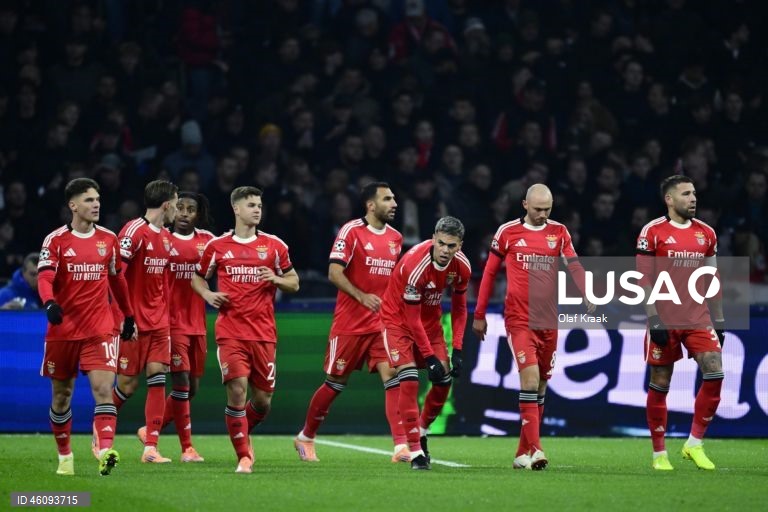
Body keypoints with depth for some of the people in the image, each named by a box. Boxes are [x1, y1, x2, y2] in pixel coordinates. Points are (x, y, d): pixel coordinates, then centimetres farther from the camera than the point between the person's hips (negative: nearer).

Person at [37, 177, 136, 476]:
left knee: (103, 388, -17)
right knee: (61, 395, 9)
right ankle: (64, 456, 26)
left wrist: (129, 316, 23)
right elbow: (45, 278, -16)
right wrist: (50, 303, -36)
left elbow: (117, 280, 19)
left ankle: (105, 452, -28)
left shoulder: (108, 239, 7)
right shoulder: (56, 240, -3)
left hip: (99, 329, 1)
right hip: (63, 329, -1)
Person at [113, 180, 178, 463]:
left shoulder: (166, 237, 13)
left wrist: (165, 311, 17)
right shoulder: (134, 231, -13)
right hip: (134, 321, -7)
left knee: (157, 377, -4)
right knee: (128, 384, -1)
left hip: (158, 320, 7)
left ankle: (151, 447, -5)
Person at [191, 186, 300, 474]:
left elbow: (294, 284, 13)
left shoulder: (274, 246, 7)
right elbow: (198, 277, 19)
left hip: (263, 334, 2)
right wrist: (208, 294, -2)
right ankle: (244, 456, -7)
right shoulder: (217, 246, 6)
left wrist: (276, 279, -8)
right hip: (230, 333, -2)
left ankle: (242, 433, 34)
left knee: (262, 400, 3)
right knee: (237, 390, -16)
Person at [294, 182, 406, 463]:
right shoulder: (351, 231, -10)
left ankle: (401, 446, -18)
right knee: (336, 382, 6)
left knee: (392, 375, -12)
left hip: (382, 322, 5)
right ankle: (305, 437, 26)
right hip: (350, 322, -5)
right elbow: (334, 273, -15)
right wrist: (362, 296, -26)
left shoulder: (395, 237, 10)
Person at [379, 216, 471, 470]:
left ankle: (421, 432, 24)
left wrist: (457, 349, -7)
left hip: (430, 320, 6)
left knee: (444, 382, 0)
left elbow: (459, 308, 1)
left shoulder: (462, 266, -14)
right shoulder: (415, 265, -33)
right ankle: (415, 451, -17)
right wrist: (430, 358, -23)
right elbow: (412, 320, -26)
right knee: (409, 380, -20)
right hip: (398, 319, -6)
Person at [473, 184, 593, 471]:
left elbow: (574, 266, -7)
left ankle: (523, 453, 19)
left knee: (541, 386, 9)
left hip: (549, 322, 4)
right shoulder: (508, 232, 2)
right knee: (530, 378, -18)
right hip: (519, 320, -3)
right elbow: (490, 272, 10)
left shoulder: (559, 232, 7)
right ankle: (534, 450, -22)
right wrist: (479, 315, 11)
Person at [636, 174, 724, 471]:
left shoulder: (706, 234, 10)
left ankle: (694, 444, 1)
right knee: (660, 385, 1)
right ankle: (659, 454, 12)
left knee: (714, 375, -11)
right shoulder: (653, 232, -5)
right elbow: (644, 280, -6)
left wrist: (719, 321, 11)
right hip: (665, 321, -4)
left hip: (698, 318, 4)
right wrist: (654, 320, -14)